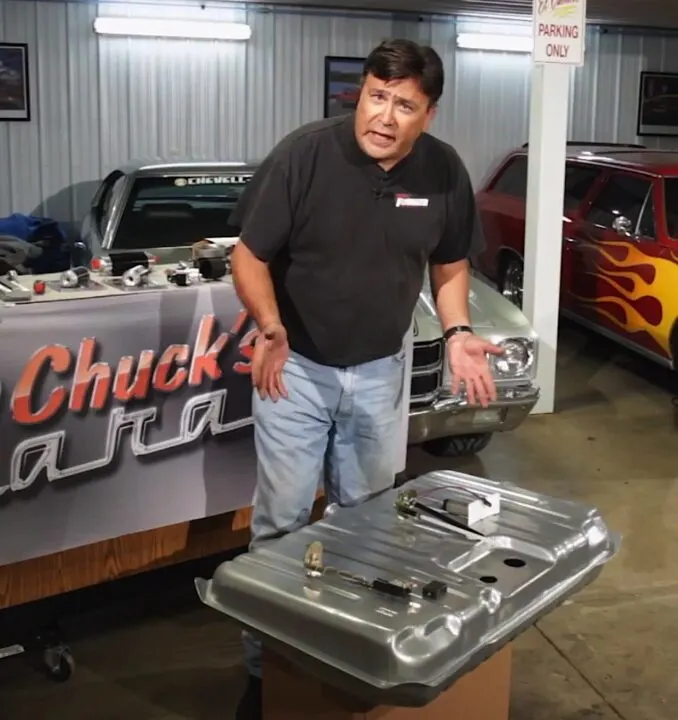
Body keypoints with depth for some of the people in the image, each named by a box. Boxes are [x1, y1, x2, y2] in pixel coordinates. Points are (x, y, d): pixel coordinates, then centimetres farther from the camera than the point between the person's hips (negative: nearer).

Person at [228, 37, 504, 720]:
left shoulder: (444, 172, -8)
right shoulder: (304, 153, -19)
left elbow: (450, 265, 6)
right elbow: (249, 254, -14)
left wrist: (457, 332, -12)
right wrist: (269, 326, -31)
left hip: (380, 369, 4)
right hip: (295, 366, -3)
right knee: (282, 522, 3)